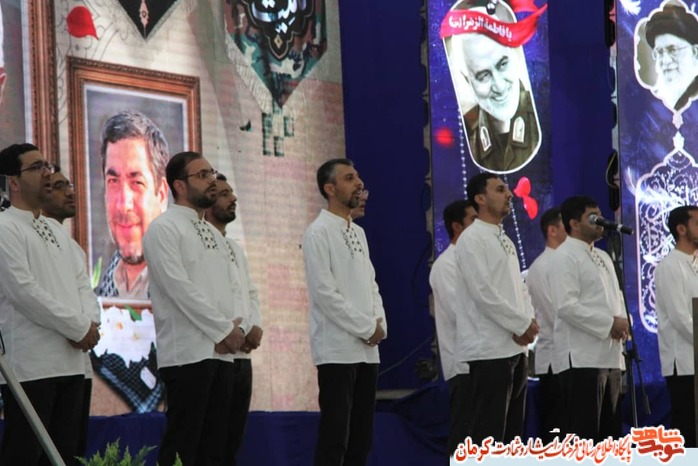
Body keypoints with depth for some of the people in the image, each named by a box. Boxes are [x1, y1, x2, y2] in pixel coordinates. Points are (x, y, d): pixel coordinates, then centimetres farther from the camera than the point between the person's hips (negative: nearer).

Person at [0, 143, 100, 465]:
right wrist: (80, 328, -12)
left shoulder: (57, 233, 20)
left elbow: (82, 286, 17)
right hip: (30, 365, -8)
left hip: (71, 363, 8)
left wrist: (86, 324, -5)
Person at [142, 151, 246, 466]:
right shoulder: (164, 229, -6)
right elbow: (179, 287, -14)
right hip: (188, 353, -8)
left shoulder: (213, 233, 20)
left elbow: (233, 287, 17)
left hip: (222, 353, 8)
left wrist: (238, 326, -3)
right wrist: (224, 330, -12)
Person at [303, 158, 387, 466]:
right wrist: (366, 328, -12)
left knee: (361, 434, 8)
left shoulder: (358, 232, 16)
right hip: (337, 349, -8)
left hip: (367, 349, 8)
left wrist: (380, 324, 0)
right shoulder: (318, 233, -8)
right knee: (335, 433, -8)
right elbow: (324, 292, -15)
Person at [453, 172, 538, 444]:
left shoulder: (505, 241, 18)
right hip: (490, 349, -9)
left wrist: (528, 322, -1)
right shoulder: (472, 239, -9)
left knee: (511, 433, 11)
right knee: (487, 433, -9)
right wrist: (522, 324, -12)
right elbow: (483, 292, -17)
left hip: (515, 348, 9)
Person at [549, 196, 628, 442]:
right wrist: (609, 324, -17)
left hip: (610, 356, 9)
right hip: (582, 357, -9)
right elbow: (566, 306, -19)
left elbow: (615, 298, 24)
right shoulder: (564, 257, -8)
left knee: (609, 431, 10)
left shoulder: (603, 257, 20)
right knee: (583, 432, -9)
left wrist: (622, 322, 1)